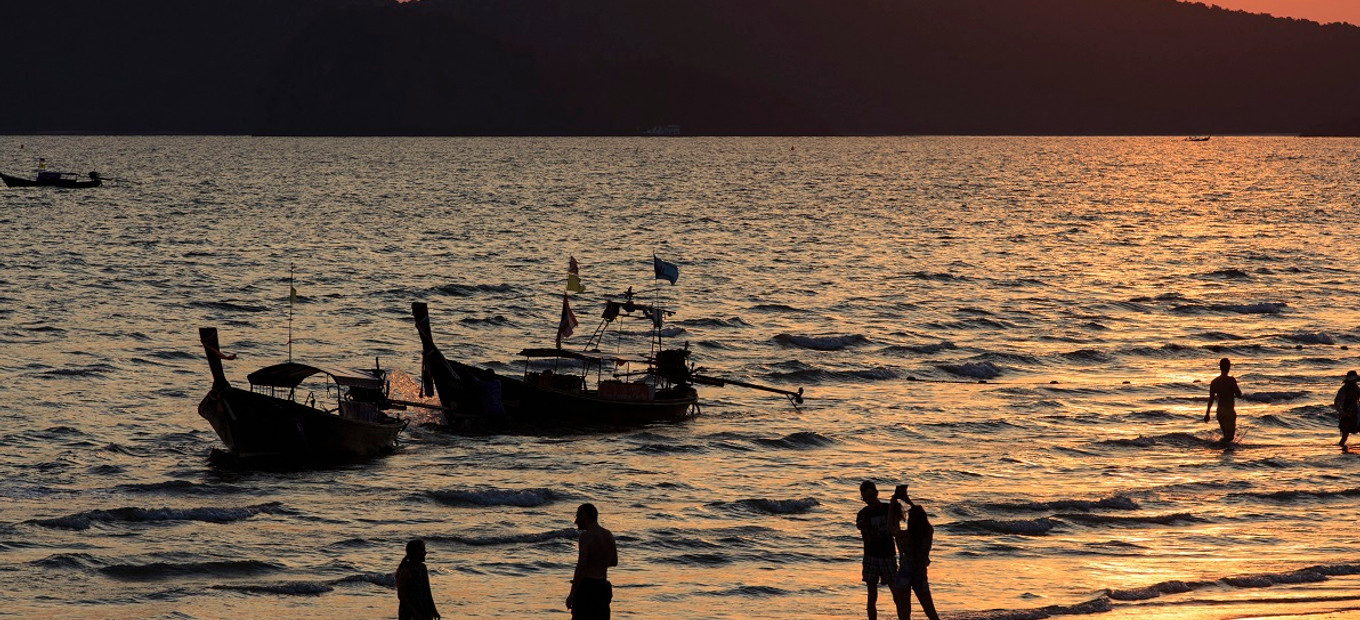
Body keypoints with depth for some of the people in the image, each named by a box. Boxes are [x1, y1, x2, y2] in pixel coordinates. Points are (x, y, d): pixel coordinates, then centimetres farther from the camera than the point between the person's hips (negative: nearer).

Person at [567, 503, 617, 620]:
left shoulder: (586, 535, -13)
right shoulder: (609, 535, 10)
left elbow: (581, 566, -19)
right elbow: (614, 562, 20)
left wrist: (572, 594, -18)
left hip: (587, 586, -8)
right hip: (603, 587, 8)